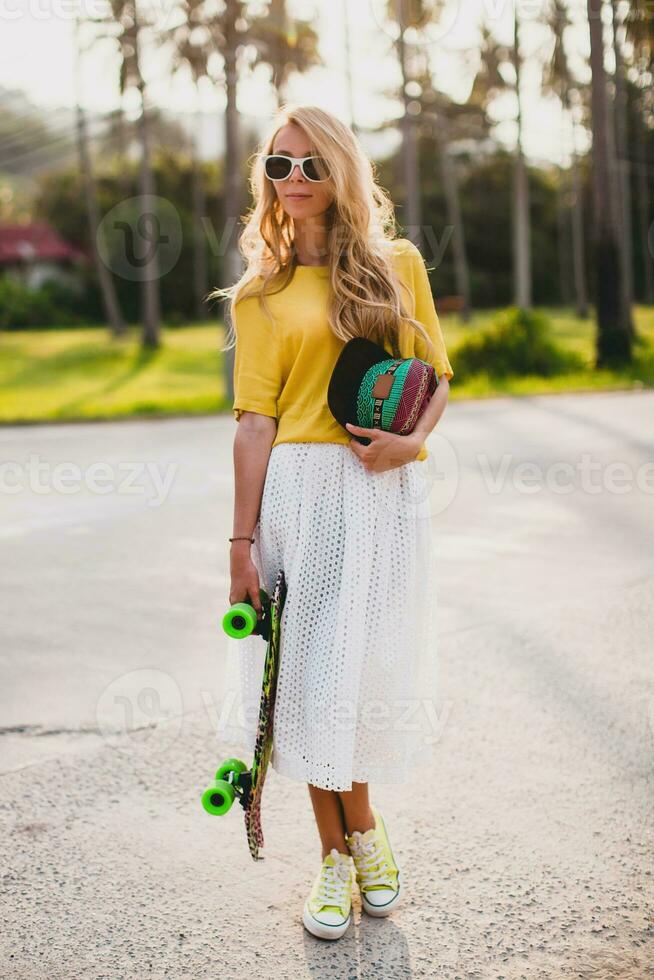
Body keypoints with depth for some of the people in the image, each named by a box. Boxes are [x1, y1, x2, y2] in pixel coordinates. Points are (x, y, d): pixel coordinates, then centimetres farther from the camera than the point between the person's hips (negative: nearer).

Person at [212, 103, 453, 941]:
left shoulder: (399, 264, 9)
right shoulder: (261, 292, 7)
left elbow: (438, 376, 10)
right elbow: (256, 421, 1)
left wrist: (410, 438, -12)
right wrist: (242, 540, -5)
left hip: (387, 490, 1)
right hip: (300, 489, 0)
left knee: (368, 666, 5)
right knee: (313, 669, 2)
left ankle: (355, 831, 29)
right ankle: (342, 847, 19)